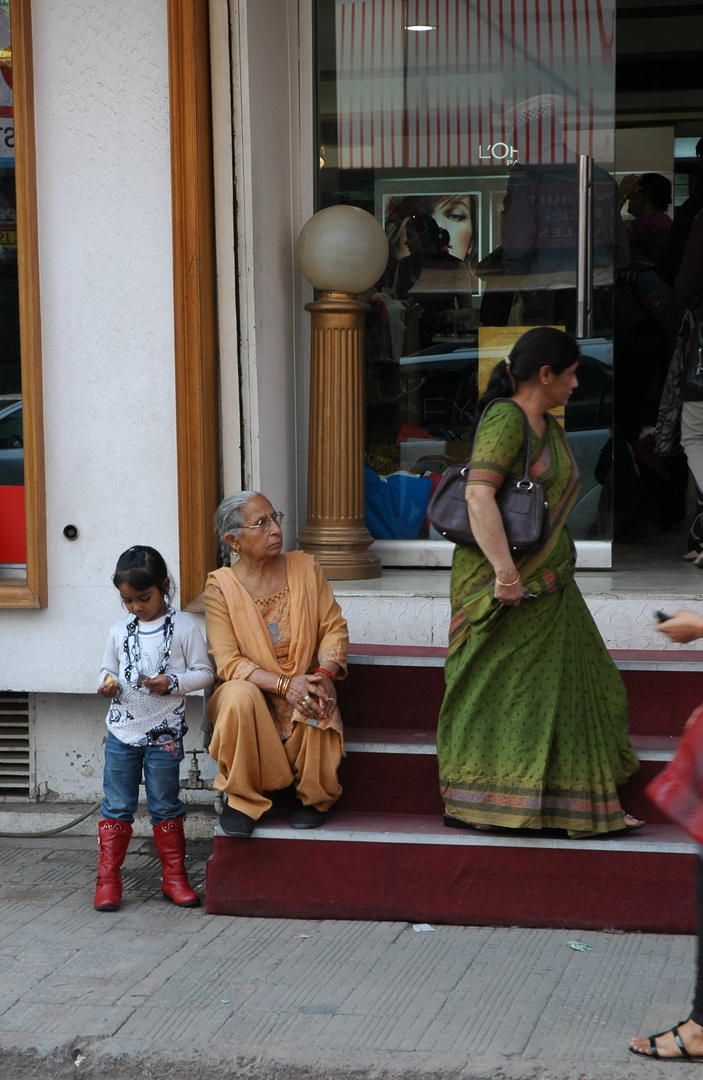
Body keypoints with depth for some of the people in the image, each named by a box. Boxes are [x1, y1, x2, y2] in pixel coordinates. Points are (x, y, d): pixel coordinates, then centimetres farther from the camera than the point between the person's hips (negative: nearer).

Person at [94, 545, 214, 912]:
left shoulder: (183, 627, -6)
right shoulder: (119, 630, 4)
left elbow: (204, 673, -4)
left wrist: (172, 683, -19)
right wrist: (108, 683, -6)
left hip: (164, 734, -3)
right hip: (121, 732, 3)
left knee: (165, 806, 8)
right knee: (116, 807, 5)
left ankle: (174, 876, 19)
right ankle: (107, 880, 11)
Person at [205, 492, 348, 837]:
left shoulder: (305, 567, 3)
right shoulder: (221, 586, -6)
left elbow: (334, 627, 2)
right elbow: (227, 662, -13)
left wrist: (325, 672, -19)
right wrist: (284, 684, -26)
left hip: (302, 690, 1)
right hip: (251, 693, -1)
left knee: (317, 709, -33)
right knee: (240, 693, -36)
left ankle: (313, 797, -4)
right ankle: (241, 798, -16)